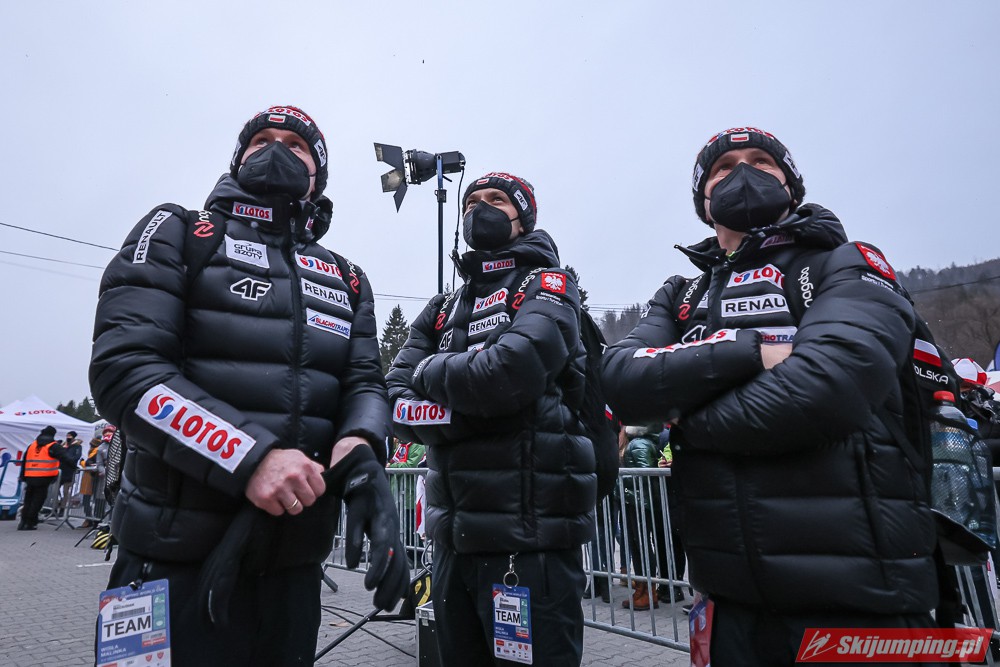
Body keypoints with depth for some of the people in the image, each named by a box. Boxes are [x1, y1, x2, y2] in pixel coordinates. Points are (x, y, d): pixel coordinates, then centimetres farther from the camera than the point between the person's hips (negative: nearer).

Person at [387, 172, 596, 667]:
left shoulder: (546, 285, -2)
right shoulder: (444, 309, 15)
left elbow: (512, 370, -21)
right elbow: (396, 399, 4)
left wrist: (431, 371, -5)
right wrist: (458, 411, -15)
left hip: (528, 536, -6)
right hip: (453, 537, 6)